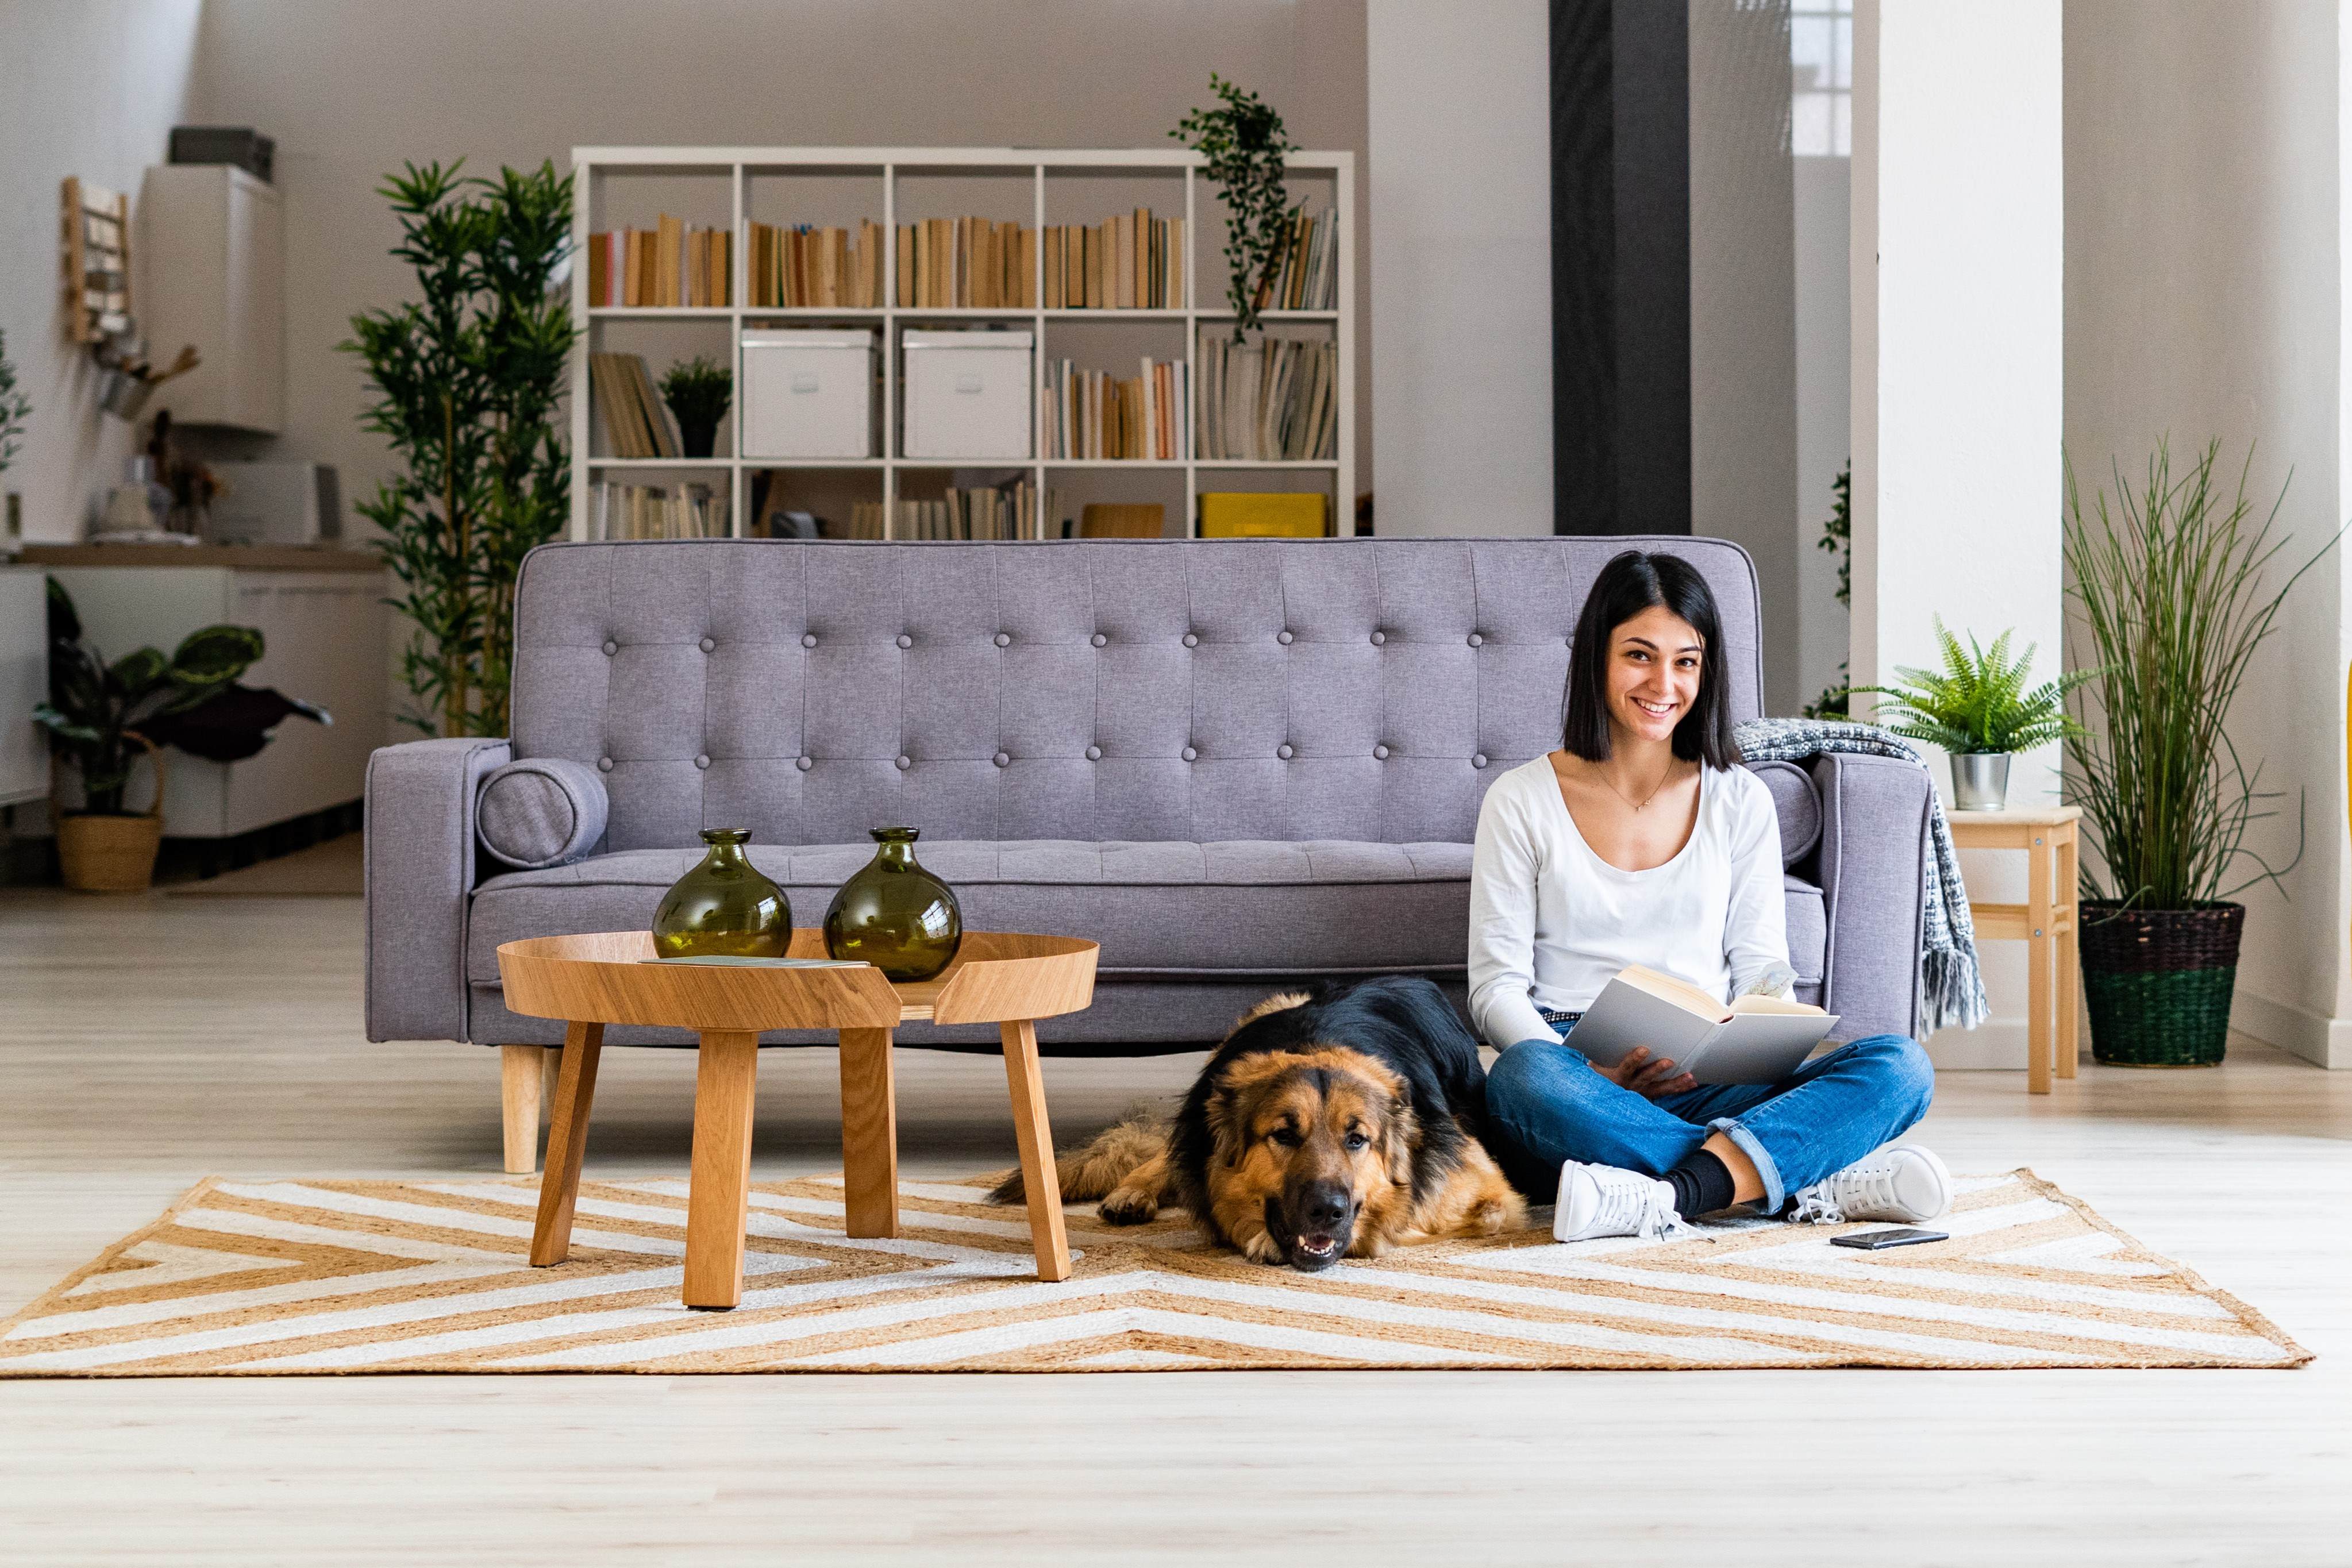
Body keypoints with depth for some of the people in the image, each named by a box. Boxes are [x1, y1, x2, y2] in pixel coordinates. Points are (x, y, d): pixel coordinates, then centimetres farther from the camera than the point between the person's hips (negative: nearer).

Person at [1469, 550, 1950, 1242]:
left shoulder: (1740, 801, 16)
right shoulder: (1522, 803, 7)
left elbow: (1760, 962, 13)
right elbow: (1497, 986, 2)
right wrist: (1590, 1074, -17)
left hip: (1706, 1091, 3)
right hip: (1581, 1086, -3)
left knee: (1900, 1066, -23)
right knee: (1526, 1079, -39)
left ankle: (1670, 1197, -40)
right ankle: (1813, 1181, -35)